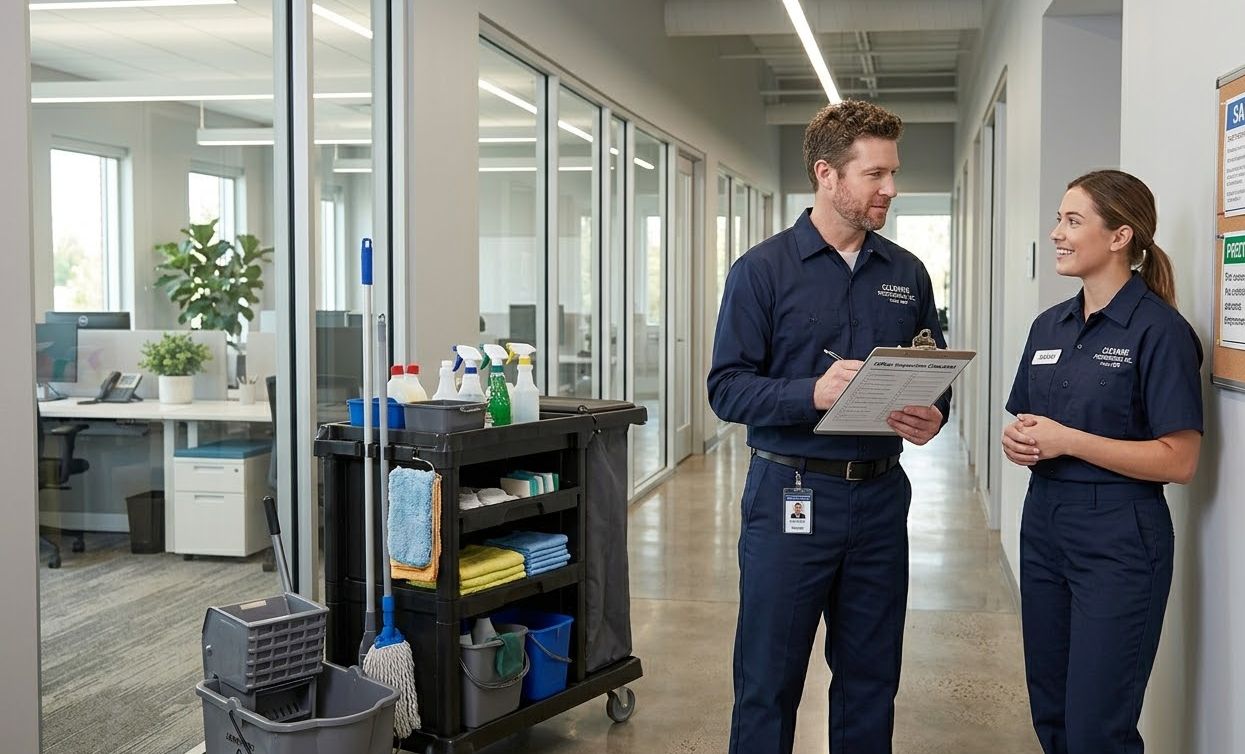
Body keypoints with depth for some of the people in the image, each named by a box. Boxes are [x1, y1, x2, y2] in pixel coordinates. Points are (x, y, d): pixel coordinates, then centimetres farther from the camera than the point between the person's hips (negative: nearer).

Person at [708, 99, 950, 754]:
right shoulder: (762, 270, -5)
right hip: (789, 496, -4)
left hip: (880, 496, 4)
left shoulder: (907, 274, 8)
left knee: (870, 682, 15)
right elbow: (727, 387, -10)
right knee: (768, 683, 5)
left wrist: (933, 417, -8)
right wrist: (813, 393, -26)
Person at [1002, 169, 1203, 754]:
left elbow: (1178, 460, -16)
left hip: (1118, 537, -7)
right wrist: (1017, 441, -5)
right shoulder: (1050, 326, 9)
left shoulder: (1159, 330, -12)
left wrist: (1066, 440, -20)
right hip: (1043, 524, 7)